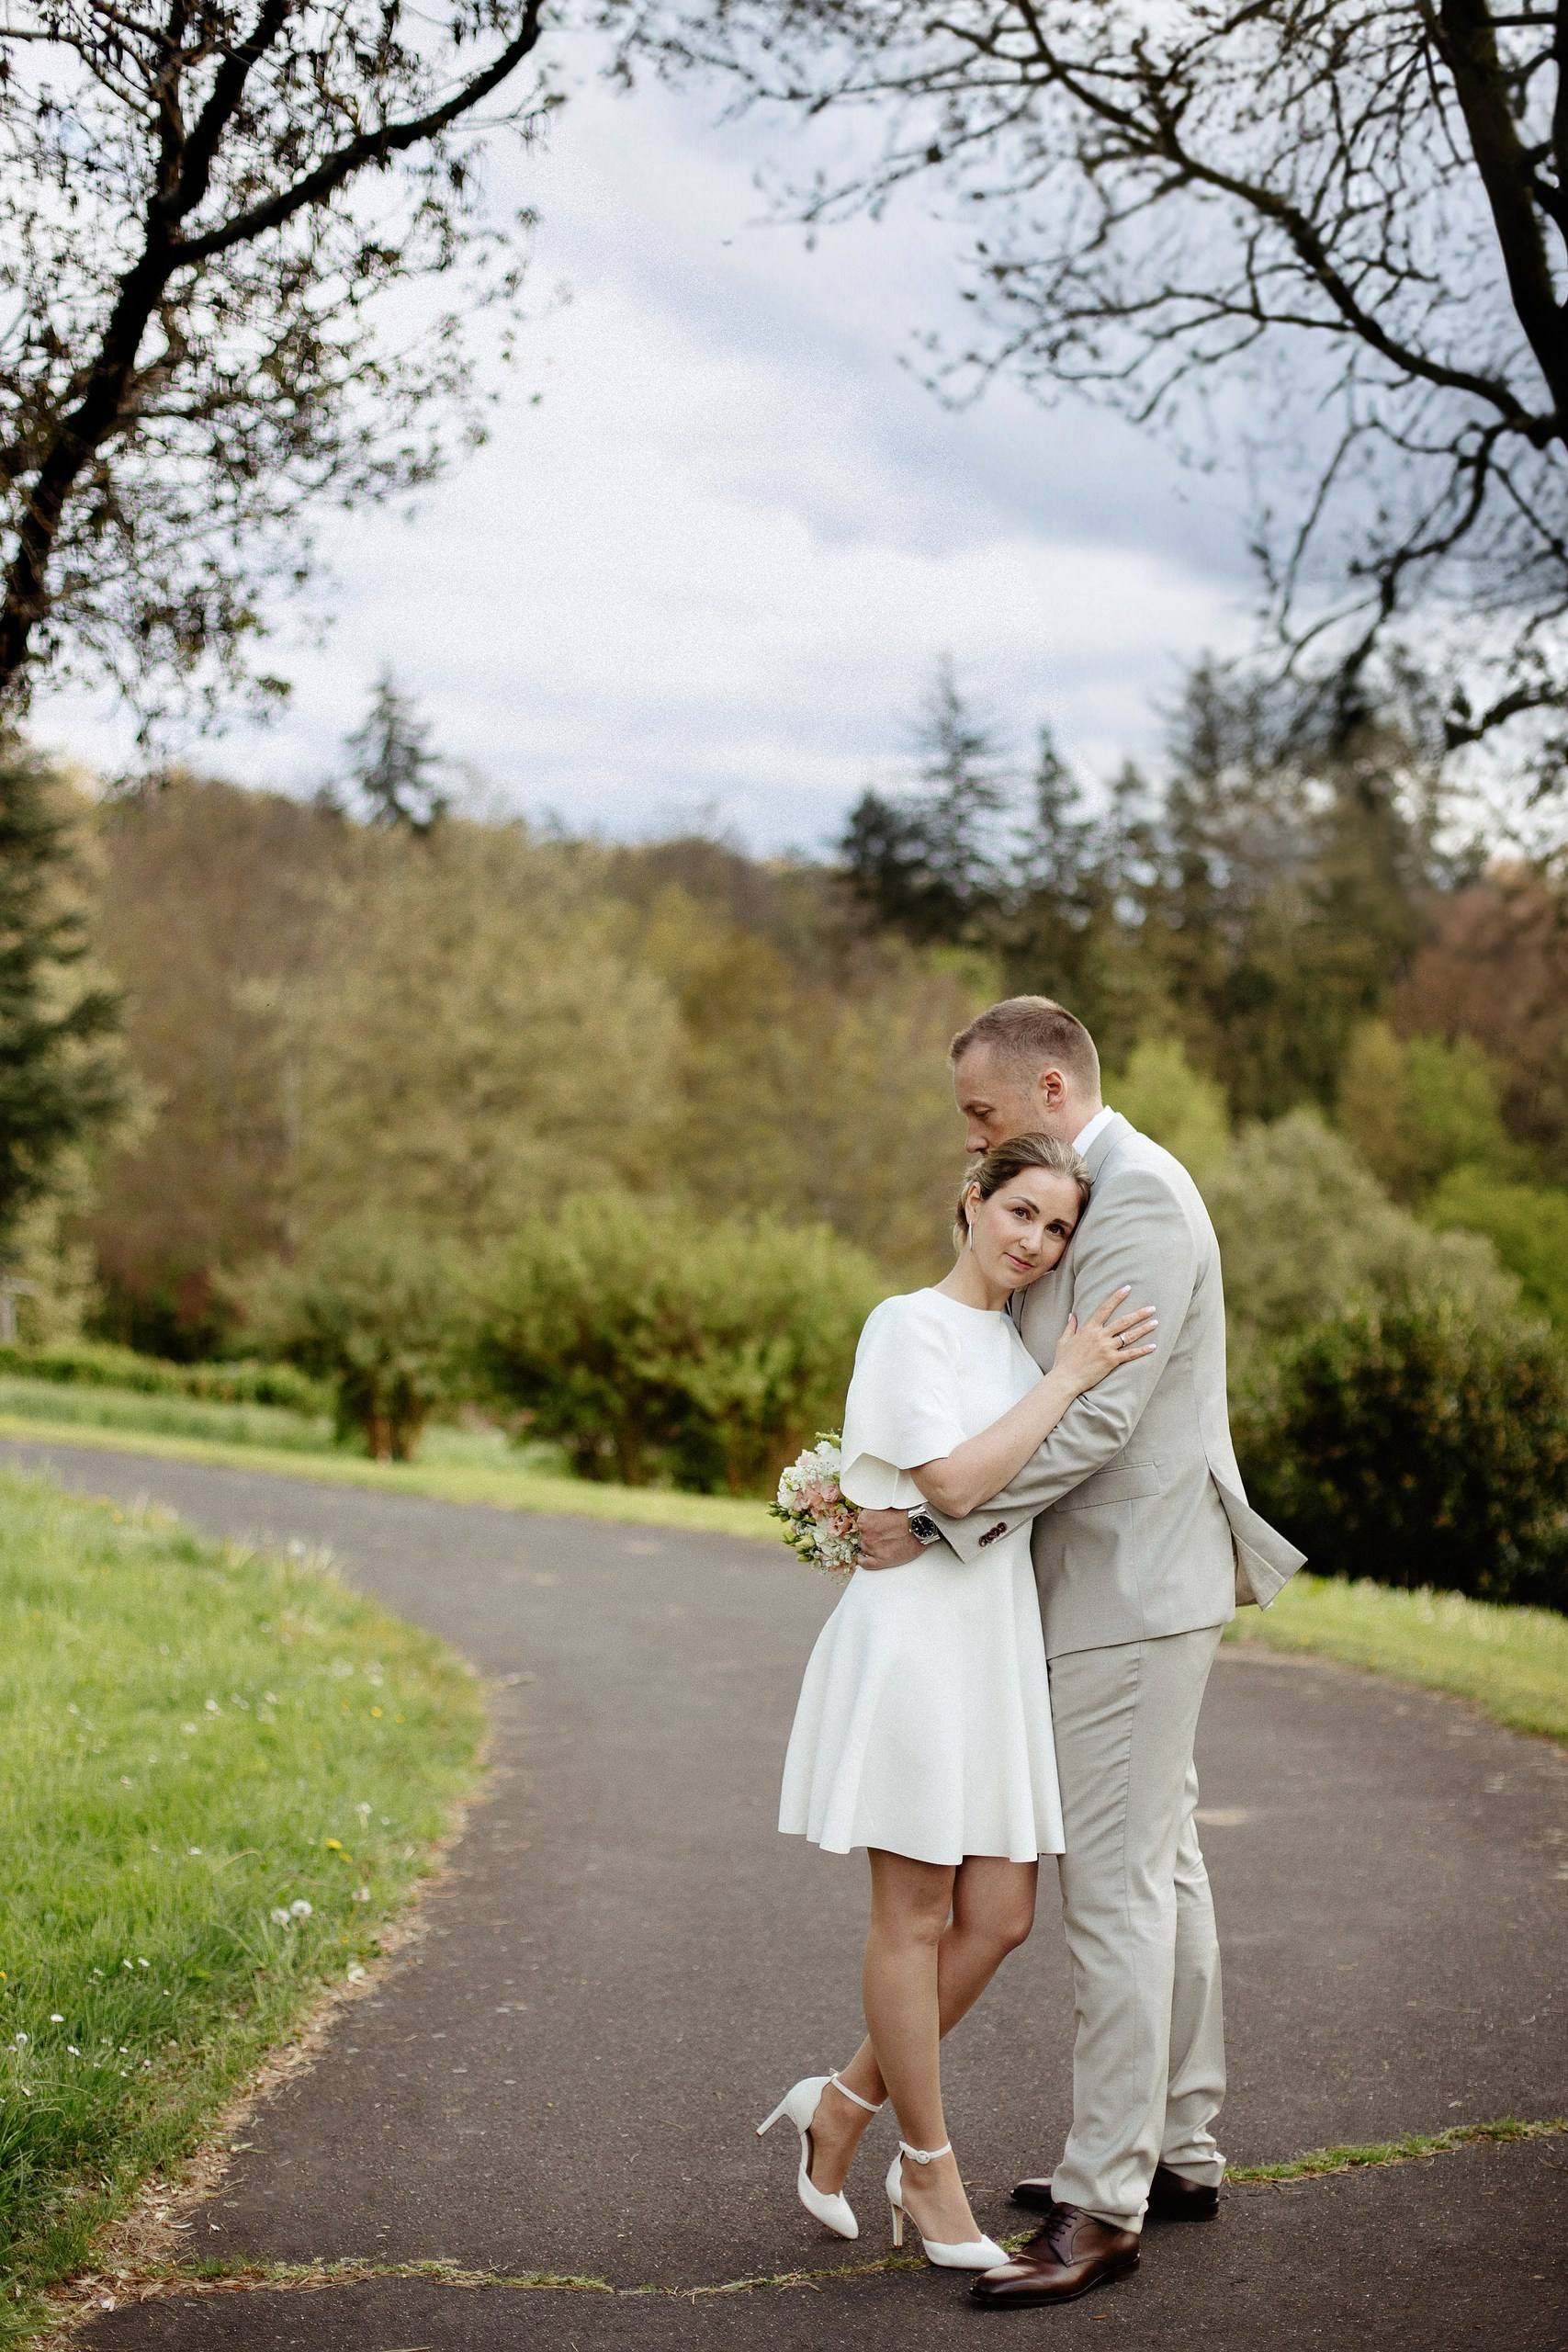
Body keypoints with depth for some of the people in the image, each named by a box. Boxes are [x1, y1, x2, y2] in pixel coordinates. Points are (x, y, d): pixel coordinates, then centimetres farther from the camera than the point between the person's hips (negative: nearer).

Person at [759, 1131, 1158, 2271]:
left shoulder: (1020, 1338, 16)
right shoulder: (911, 1323, -8)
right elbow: (954, 1480, -19)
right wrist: (1067, 1380, -15)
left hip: (999, 1641, 8)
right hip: (918, 1632, -8)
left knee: (999, 1918, 6)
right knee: (917, 1918, 2)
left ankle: (842, 2104, 22)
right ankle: (928, 2170, 15)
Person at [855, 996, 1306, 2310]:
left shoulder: (1140, 1201, -17)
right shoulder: (1090, 1195, 16)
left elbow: (1096, 1417, -24)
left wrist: (938, 1521, -22)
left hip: (1138, 1588, -11)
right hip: (1124, 1584, 11)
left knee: (1115, 1885, -8)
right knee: (1162, 1869, 15)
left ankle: (1104, 2208, -3)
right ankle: (1179, 2152, 25)